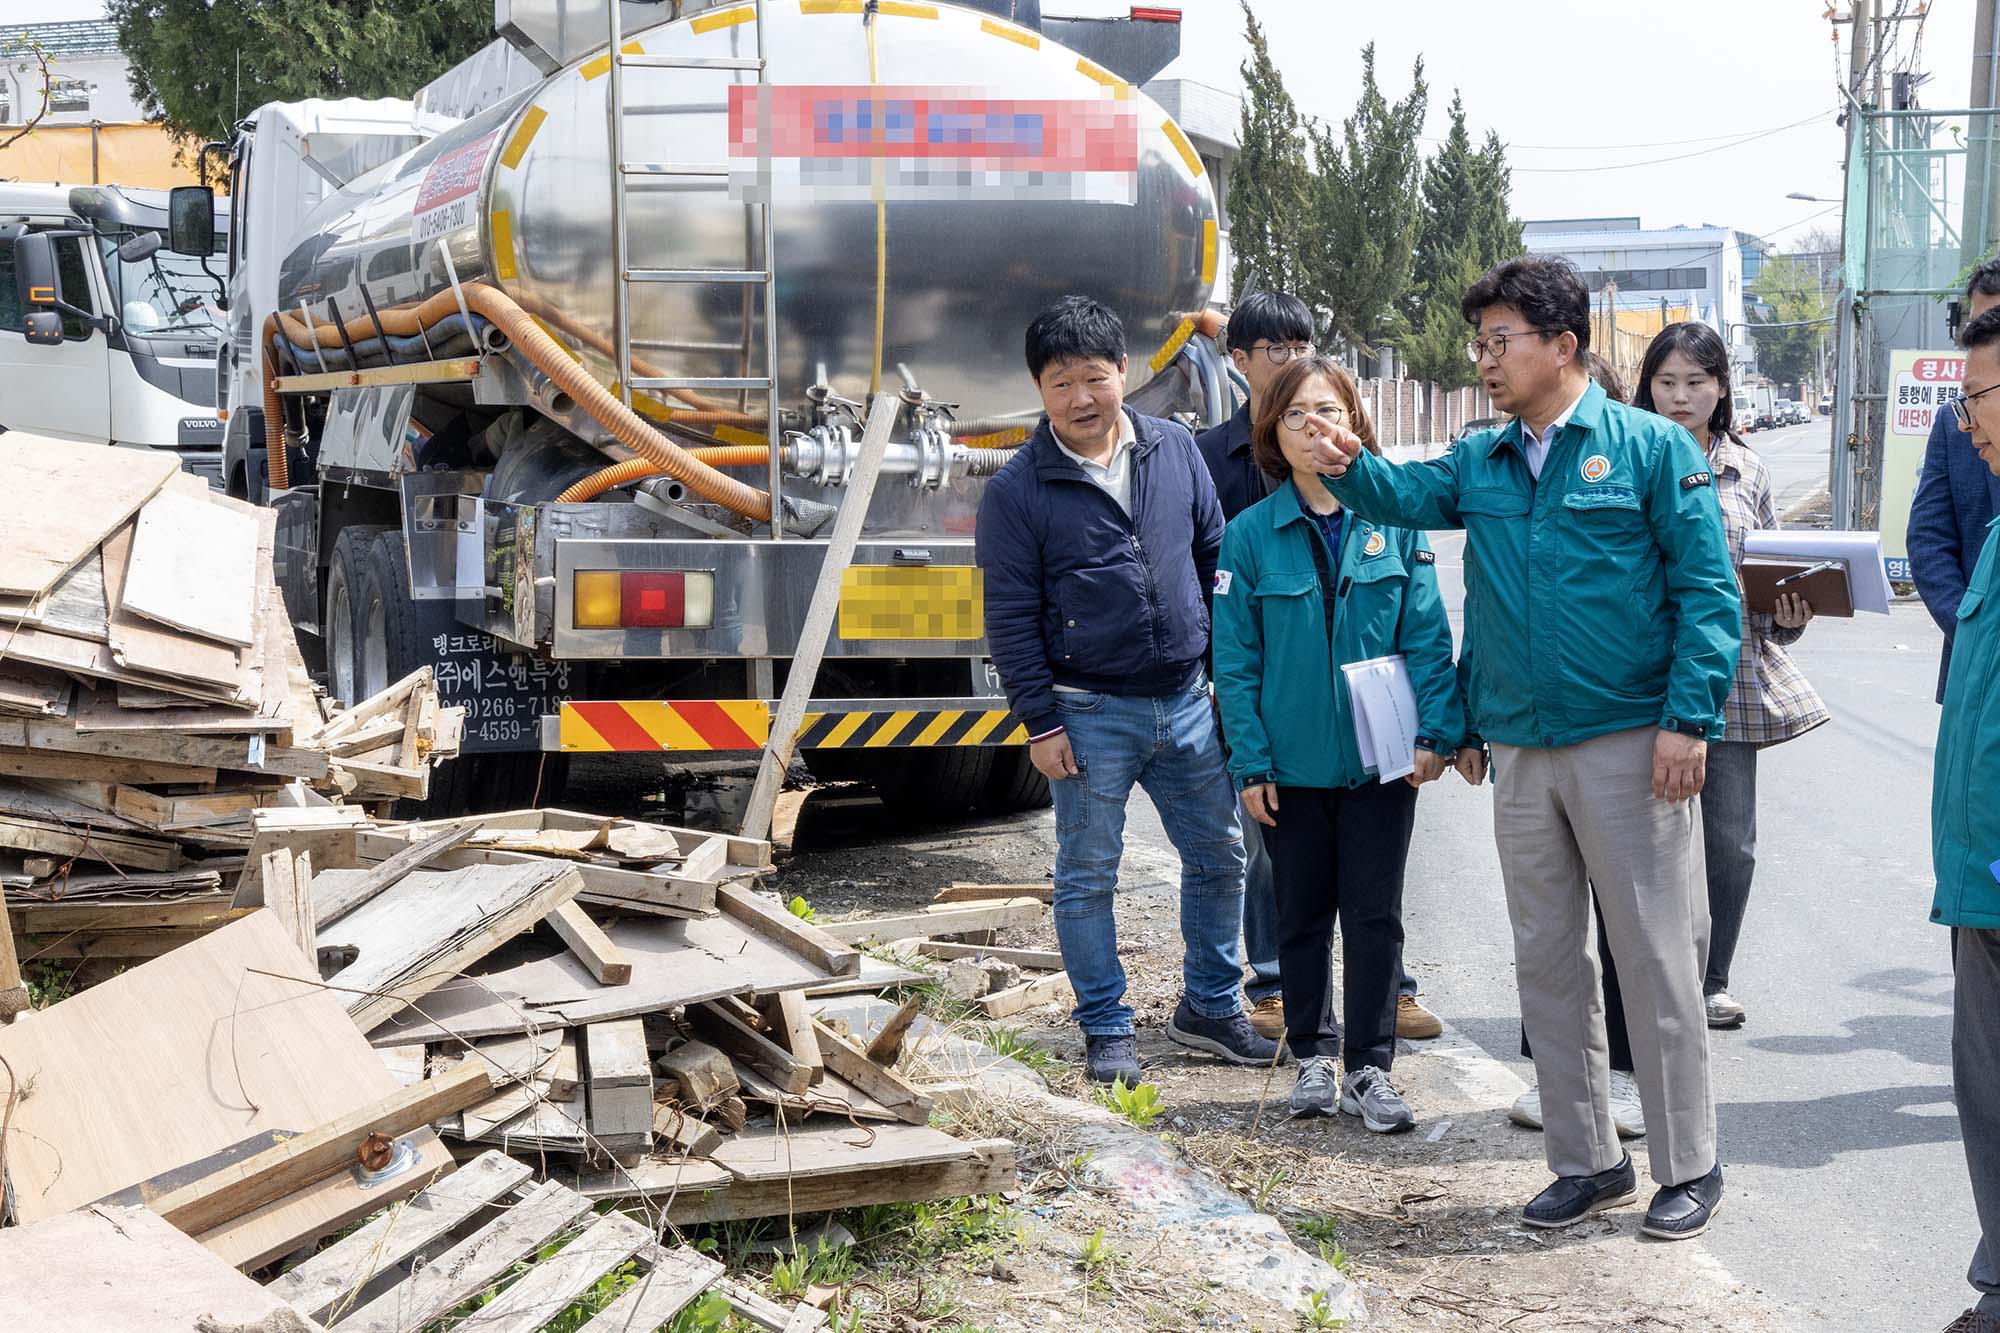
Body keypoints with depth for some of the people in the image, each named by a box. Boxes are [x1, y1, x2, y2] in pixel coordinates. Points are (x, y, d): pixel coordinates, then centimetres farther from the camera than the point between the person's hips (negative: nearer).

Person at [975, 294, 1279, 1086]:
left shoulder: (1176, 452, 3)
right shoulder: (1017, 491, -8)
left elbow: (1216, 561, 11)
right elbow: (1010, 618, -7)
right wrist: (1039, 723, -10)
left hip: (1187, 702, 4)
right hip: (1089, 715, -4)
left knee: (1219, 856, 12)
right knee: (1087, 878, 5)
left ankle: (1211, 1007, 29)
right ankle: (1107, 1029, 19)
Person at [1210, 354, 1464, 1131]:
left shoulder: (1394, 521, -1)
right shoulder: (1250, 535, -2)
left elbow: (1427, 637, 0)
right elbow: (1236, 662, -1)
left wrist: (1435, 731, -10)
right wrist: (1250, 762, -5)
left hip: (1380, 761, 0)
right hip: (1292, 767, 0)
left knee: (1374, 915, 4)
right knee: (1303, 915, 12)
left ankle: (1369, 1070, 13)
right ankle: (1313, 1056, 26)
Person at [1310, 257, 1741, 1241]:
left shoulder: (1650, 448, -4)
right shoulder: (1480, 463, 13)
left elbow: (1707, 589, -7)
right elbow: (1407, 496, -4)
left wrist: (1690, 718, -14)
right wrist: (1347, 468, -25)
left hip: (1627, 745, -6)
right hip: (1520, 751, 6)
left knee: (1655, 956, -1)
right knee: (1547, 960, 11)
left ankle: (1689, 1166, 11)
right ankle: (1586, 1160, 23)